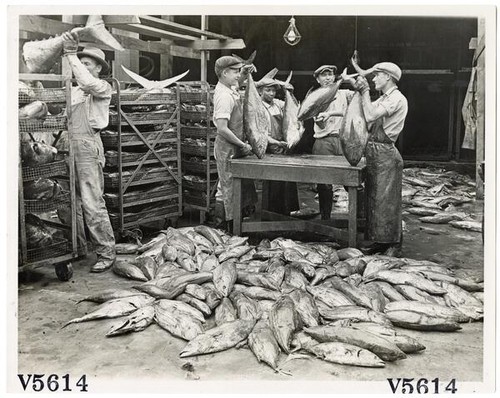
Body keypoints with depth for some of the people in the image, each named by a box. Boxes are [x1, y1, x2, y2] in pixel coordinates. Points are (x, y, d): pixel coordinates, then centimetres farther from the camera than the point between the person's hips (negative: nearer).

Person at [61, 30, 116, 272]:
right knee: (72, 202, 8)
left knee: (92, 203, -10)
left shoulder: (103, 88, 3)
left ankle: (106, 253, -5)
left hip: (88, 146, -7)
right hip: (69, 146, 7)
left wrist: (71, 54, -12)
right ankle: (78, 248, 18)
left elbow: (87, 82, -17)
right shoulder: (73, 91, 23)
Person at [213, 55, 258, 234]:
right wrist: (242, 145, -20)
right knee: (228, 187, -1)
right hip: (227, 147, -10)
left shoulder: (229, 89, 7)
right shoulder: (224, 96, -22)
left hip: (234, 146, 10)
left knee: (244, 184, 14)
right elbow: (222, 128, -27)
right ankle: (228, 226, 8)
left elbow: (236, 84, 35)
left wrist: (244, 75, 14)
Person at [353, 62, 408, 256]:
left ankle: (394, 243, 5)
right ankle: (379, 240, 19)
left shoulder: (397, 99, -11)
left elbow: (370, 116, -21)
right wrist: (361, 91, 3)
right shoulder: (382, 99, 19)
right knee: (373, 198, 11)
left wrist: (365, 91, -10)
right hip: (373, 153, 9)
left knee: (387, 200, -4)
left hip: (385, 154, -9)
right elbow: (363, 116, 11)